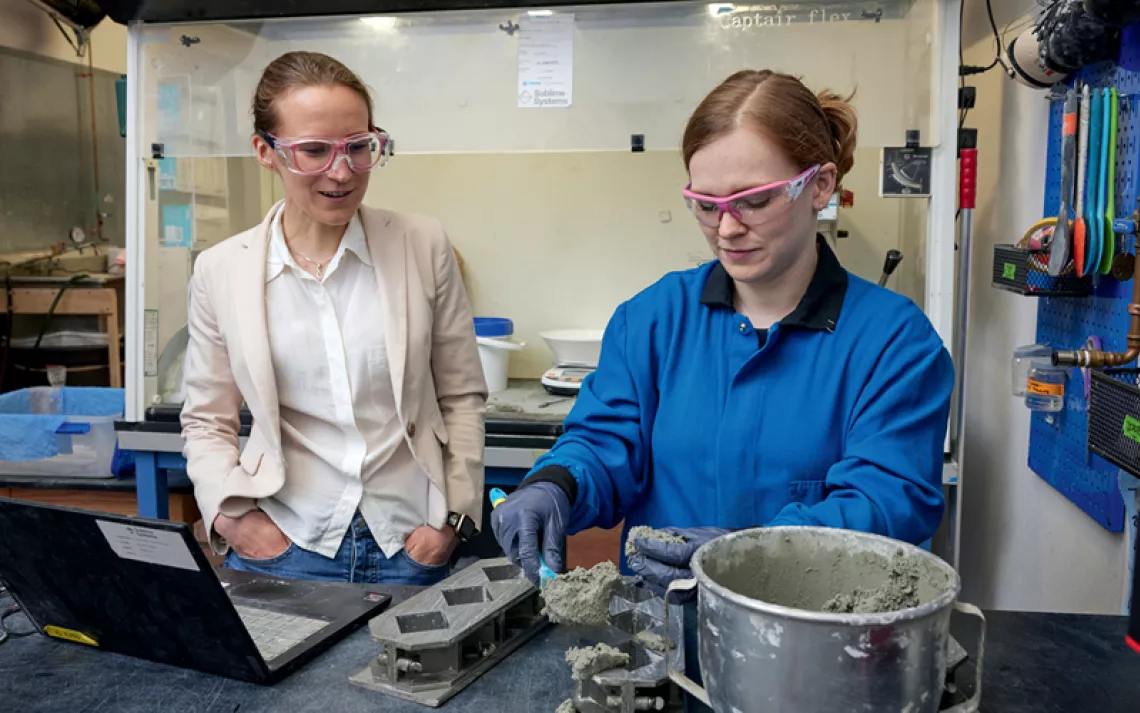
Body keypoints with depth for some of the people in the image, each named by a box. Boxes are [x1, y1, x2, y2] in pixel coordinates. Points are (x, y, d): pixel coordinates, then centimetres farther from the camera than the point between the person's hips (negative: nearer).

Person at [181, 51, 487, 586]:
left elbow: (462, 395, 3)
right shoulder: (220, 271, -1)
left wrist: (453, 517, -3)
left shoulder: (423, 245, -3)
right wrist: (232, 514, -7)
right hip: (284, 546, 0)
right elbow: (206, 422, 7)